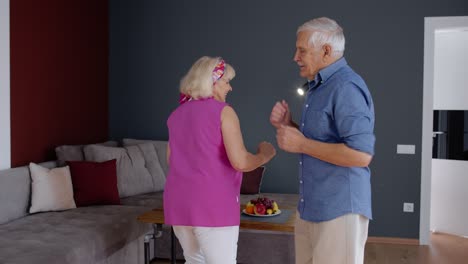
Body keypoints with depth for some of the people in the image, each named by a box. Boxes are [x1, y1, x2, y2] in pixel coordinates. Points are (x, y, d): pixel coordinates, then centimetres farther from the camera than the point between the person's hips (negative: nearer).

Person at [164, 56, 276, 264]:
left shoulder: (176, 115, 13)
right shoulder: (223, 111, -7)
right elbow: (240, 162, -14)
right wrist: (264, 155, 5)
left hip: (178, 201, 7)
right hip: (212, 202, -7)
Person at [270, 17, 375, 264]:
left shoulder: (346, 87, -17)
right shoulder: (319, 87, 14)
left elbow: (361, 154, -25)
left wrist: (301, 144, -20)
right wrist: (288, 126, 3)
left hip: (339, 209, -9)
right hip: (310, 207, 9)